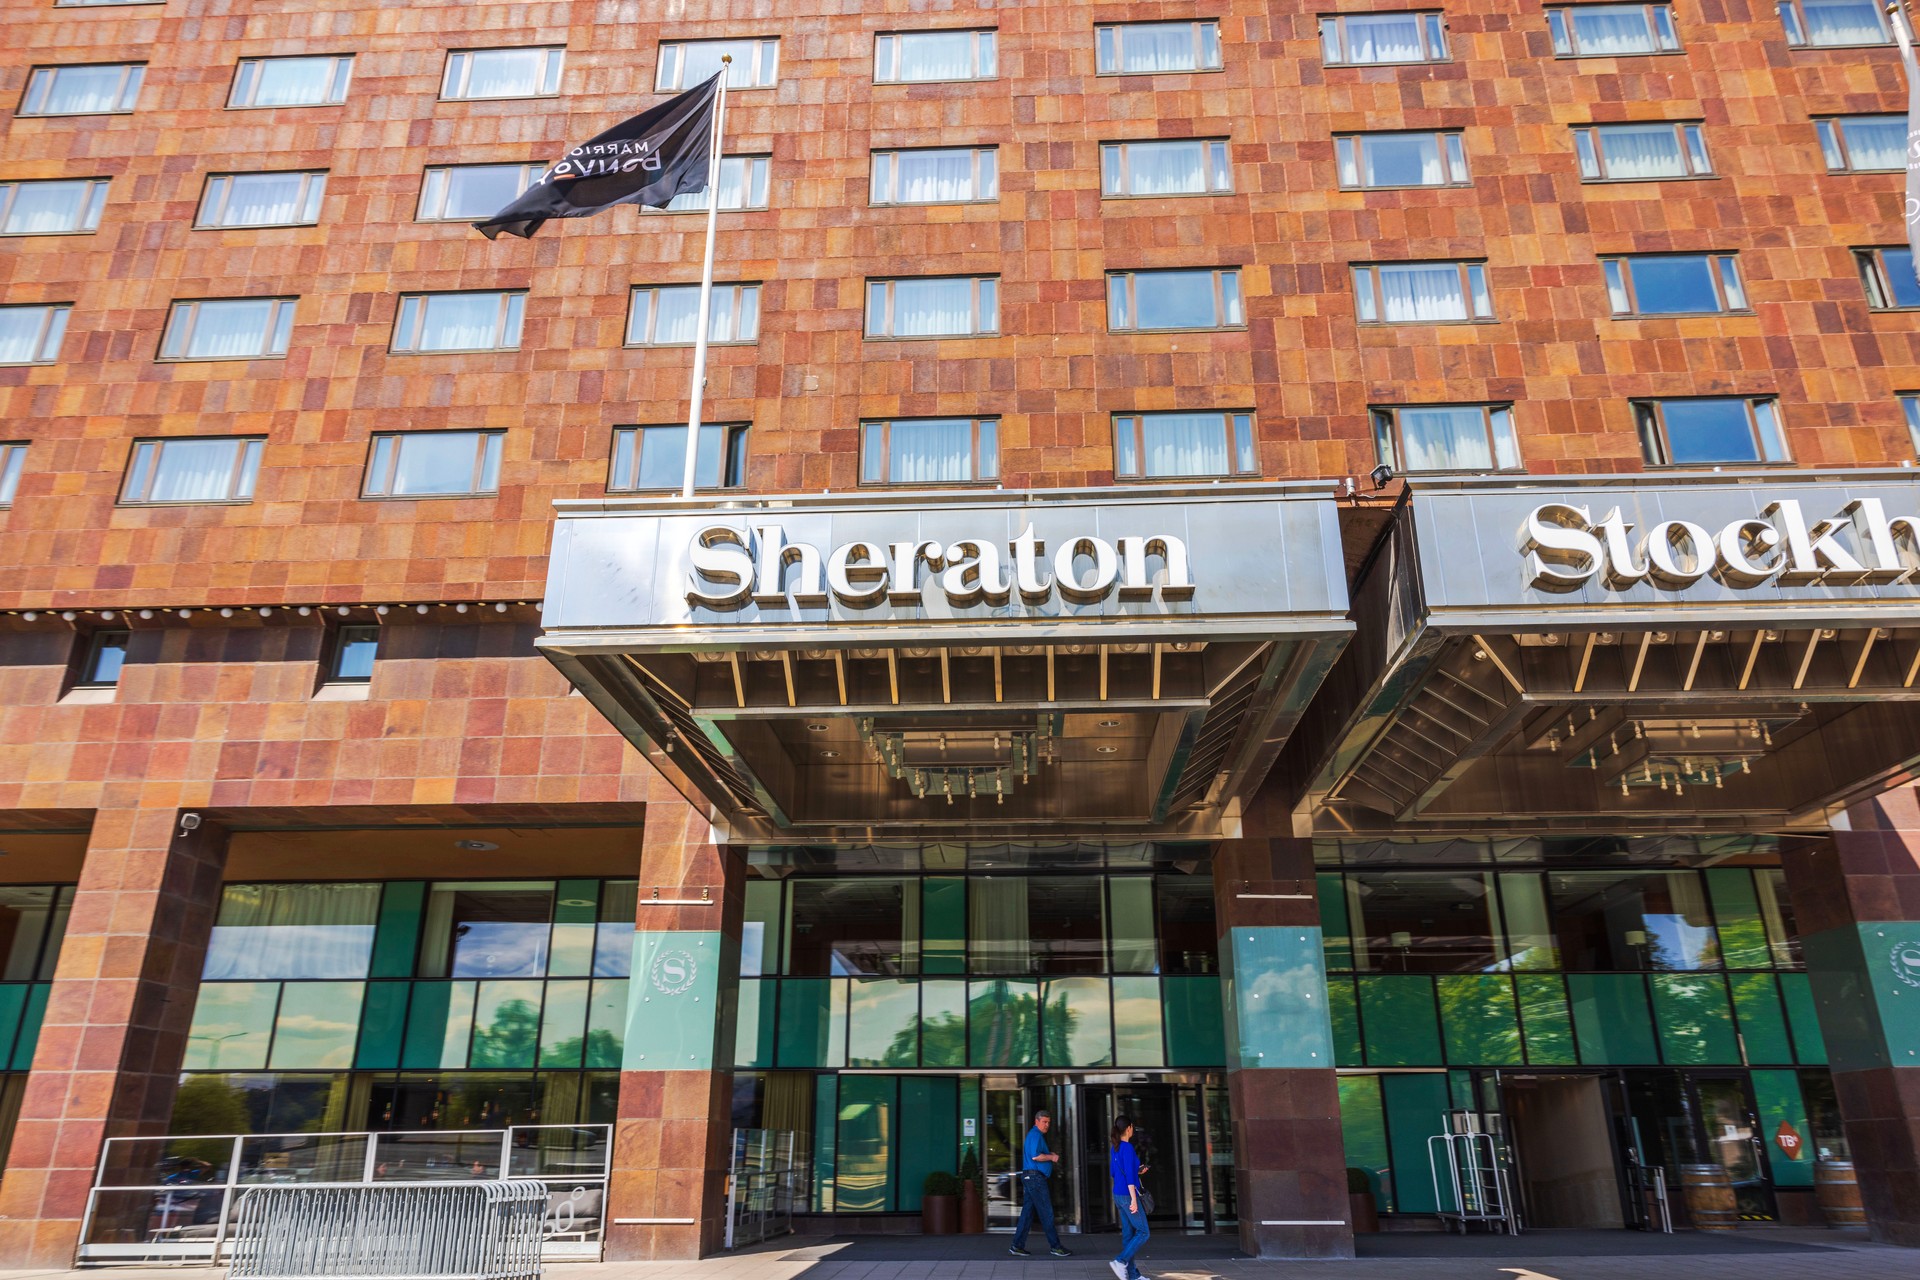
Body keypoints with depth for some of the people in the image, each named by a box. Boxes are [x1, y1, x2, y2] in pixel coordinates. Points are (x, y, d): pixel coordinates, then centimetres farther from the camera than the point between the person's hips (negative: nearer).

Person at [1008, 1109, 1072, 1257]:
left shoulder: (1033, 1134, 21)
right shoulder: (1036, 1135, -12)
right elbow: (1035, 1156, -22)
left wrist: (1050, 1156, 13)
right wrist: (1052, 1157, -9)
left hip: (1029, 1177, 10)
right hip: (1035, 1177, -10)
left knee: (1027, 1212, 9)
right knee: (1046, 1213, -4)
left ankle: (1017, 1246, 9)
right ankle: (1055, 1246, 2)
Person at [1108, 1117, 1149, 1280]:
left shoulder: (1115, 1148, 9)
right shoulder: (1127, 1147, -17)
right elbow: (1129, 1175, -21)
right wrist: (1134, 1200, -22)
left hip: (1119, 1195, 8)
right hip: (1128, 1195, -8)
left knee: (1128, 1234, 10)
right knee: (1142, 1232, -2)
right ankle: (1120, 1262, -12)